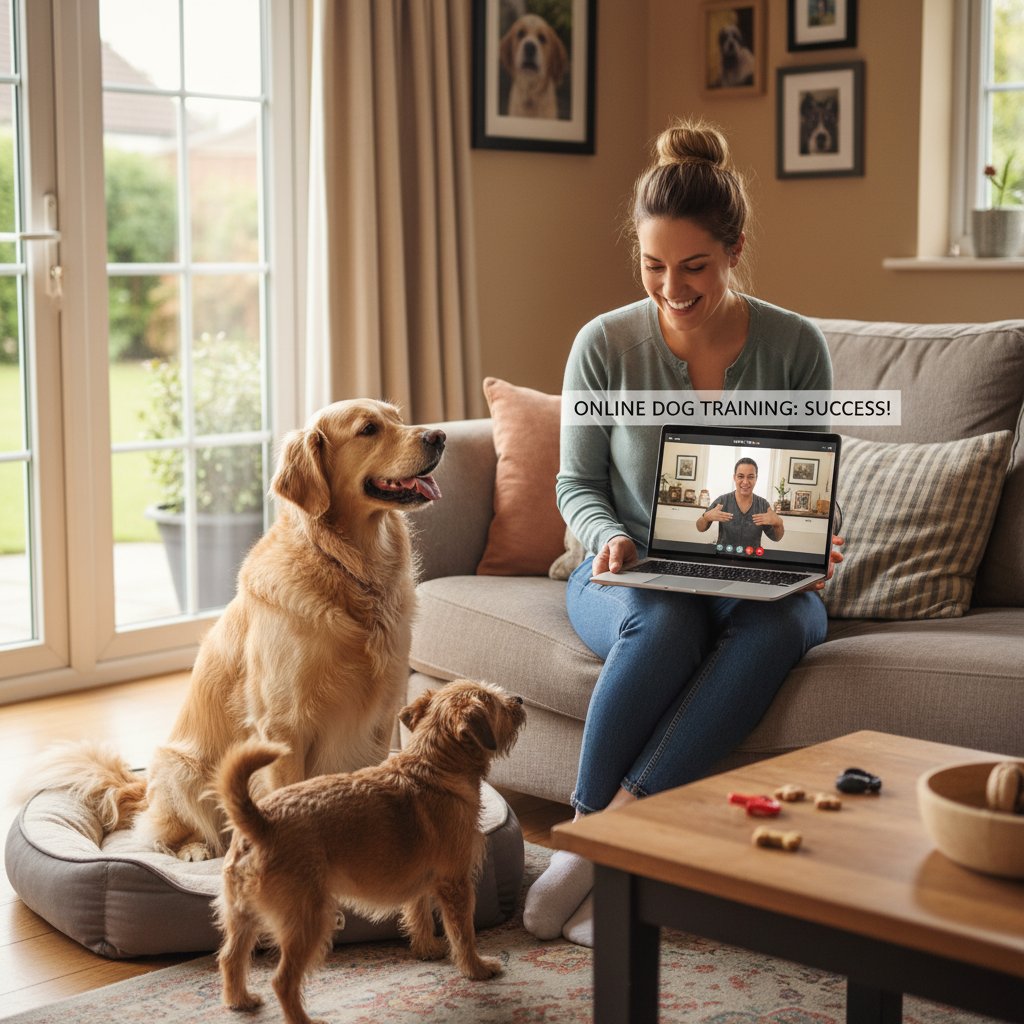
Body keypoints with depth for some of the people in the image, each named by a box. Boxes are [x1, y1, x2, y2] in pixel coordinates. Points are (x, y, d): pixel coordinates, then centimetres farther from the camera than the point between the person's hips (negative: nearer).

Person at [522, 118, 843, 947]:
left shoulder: (795, 346, -4)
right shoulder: (605, 345, -5)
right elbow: (577, 481, 4)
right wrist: (608, 537, -17)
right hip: (631, 577, -1)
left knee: (778, 625, -35)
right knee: (664, 621, -37)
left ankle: (601, 834, -36)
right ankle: (590, 846, -28)